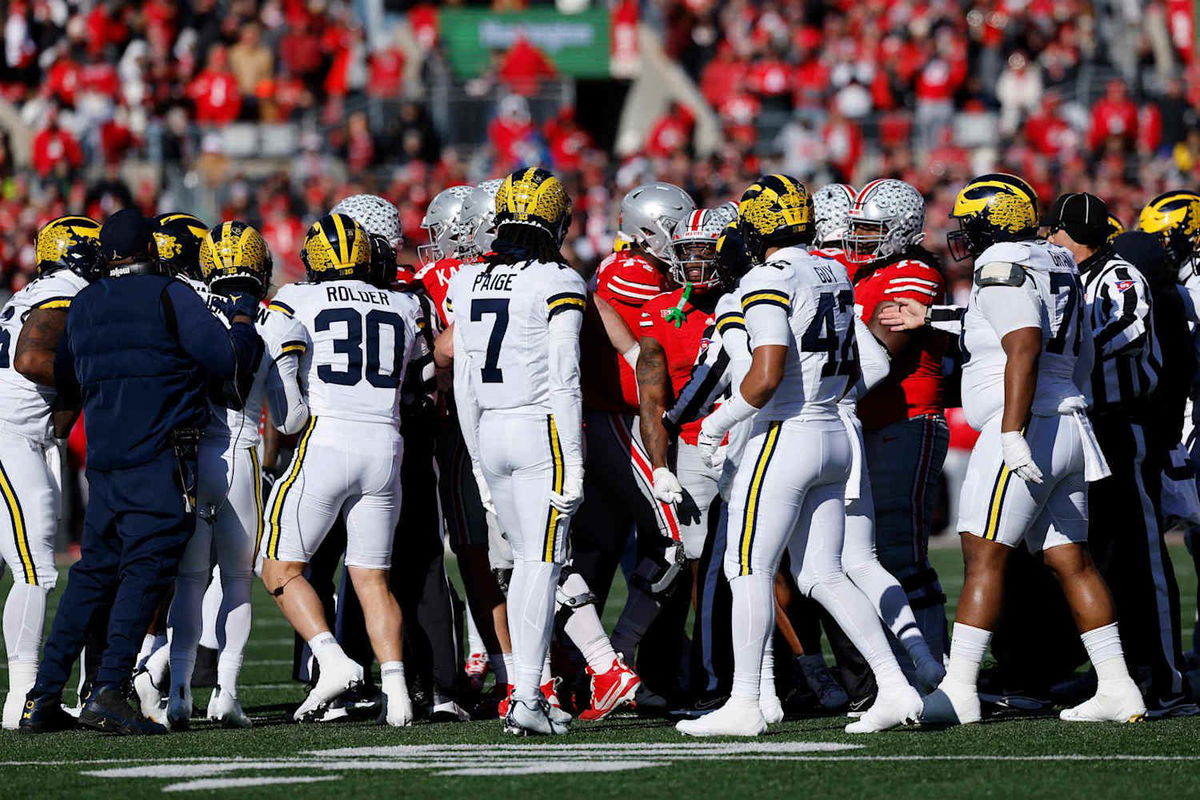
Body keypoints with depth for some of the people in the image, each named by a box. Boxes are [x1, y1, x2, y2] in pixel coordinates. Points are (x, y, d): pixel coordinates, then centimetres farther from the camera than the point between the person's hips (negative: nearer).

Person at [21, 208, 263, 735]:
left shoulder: (83, 307, 13)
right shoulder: (170, 297, -5)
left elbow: (67, 384, 24)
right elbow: (232, 361, -6)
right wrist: (243, 322, 13)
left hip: (105, 461, 6)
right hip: (161, 459, -6)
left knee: (94, 572, 12)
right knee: (145, 571, -6)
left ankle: (43, 697, 9)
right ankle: (108, 694, -16)